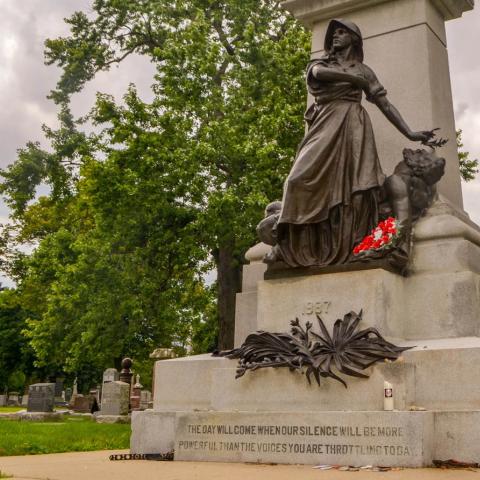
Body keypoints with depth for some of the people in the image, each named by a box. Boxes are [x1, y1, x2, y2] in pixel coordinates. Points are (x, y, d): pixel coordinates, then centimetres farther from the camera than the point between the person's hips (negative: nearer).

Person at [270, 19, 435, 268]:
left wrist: (410, 133, 1)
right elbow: (320, 73, -5)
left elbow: (385, 104, 11)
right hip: (325, 126, 1)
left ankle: (352, 245, -25)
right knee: (303, 178, -14)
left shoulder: (363, 70, 18)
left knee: (354, 182, -18)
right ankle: (288, 244, -13)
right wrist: (355, 79, 1)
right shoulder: (320, 64, 22)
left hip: (352, 126, -1)